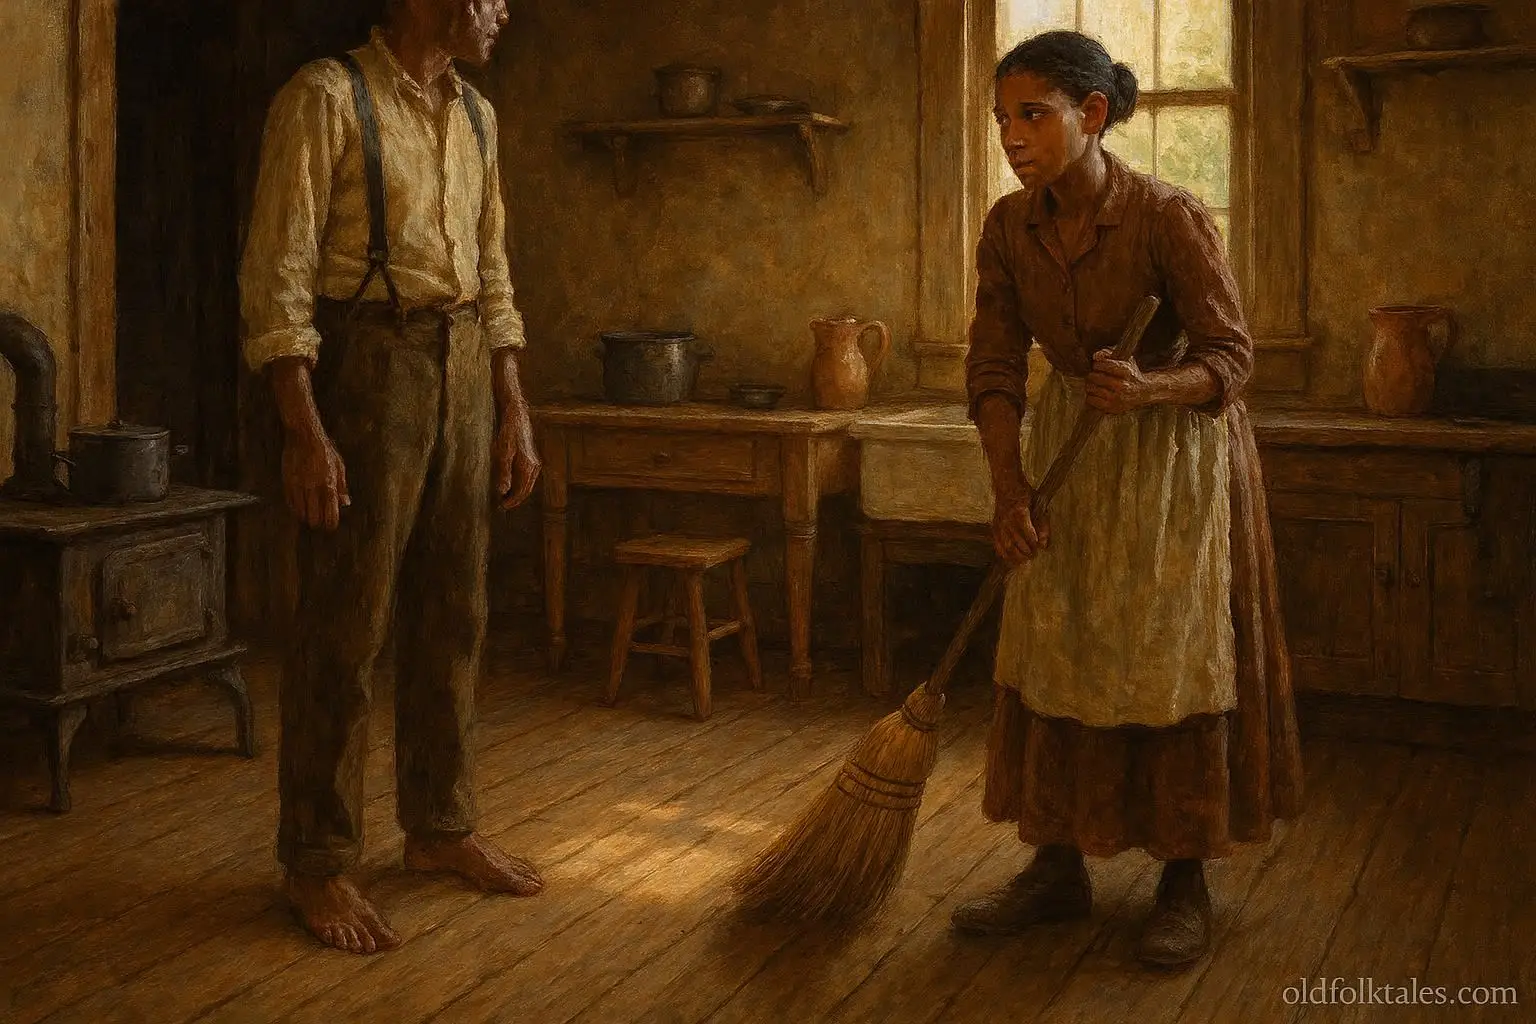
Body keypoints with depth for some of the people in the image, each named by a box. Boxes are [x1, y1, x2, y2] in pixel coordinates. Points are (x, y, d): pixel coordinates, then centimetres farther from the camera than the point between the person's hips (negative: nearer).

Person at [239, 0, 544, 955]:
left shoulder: (475, 114, 13)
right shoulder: (328, 96, -9)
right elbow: (278, 275, -14)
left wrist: (514, 410, 12)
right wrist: (305, 432, -19)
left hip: (463, 370, 7)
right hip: (367, 367, -7)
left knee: (452, 616, 12)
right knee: (347, 626, -2)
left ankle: (441, 826, 27)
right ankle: (318, 864, 10)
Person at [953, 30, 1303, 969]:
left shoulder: (1170, 217, -22)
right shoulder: (1009, 228, -7)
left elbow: (1229, 356, -18)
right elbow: (996, 370, -7)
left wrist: (1149, 388, -38)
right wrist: (1010, 493, -18)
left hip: (1176, 448, -5)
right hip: (1069, 446, 5)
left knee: (1173, 660, -2)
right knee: (1054, 654, 5)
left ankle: (1186, 881, 11)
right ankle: (1060, 867, 16)